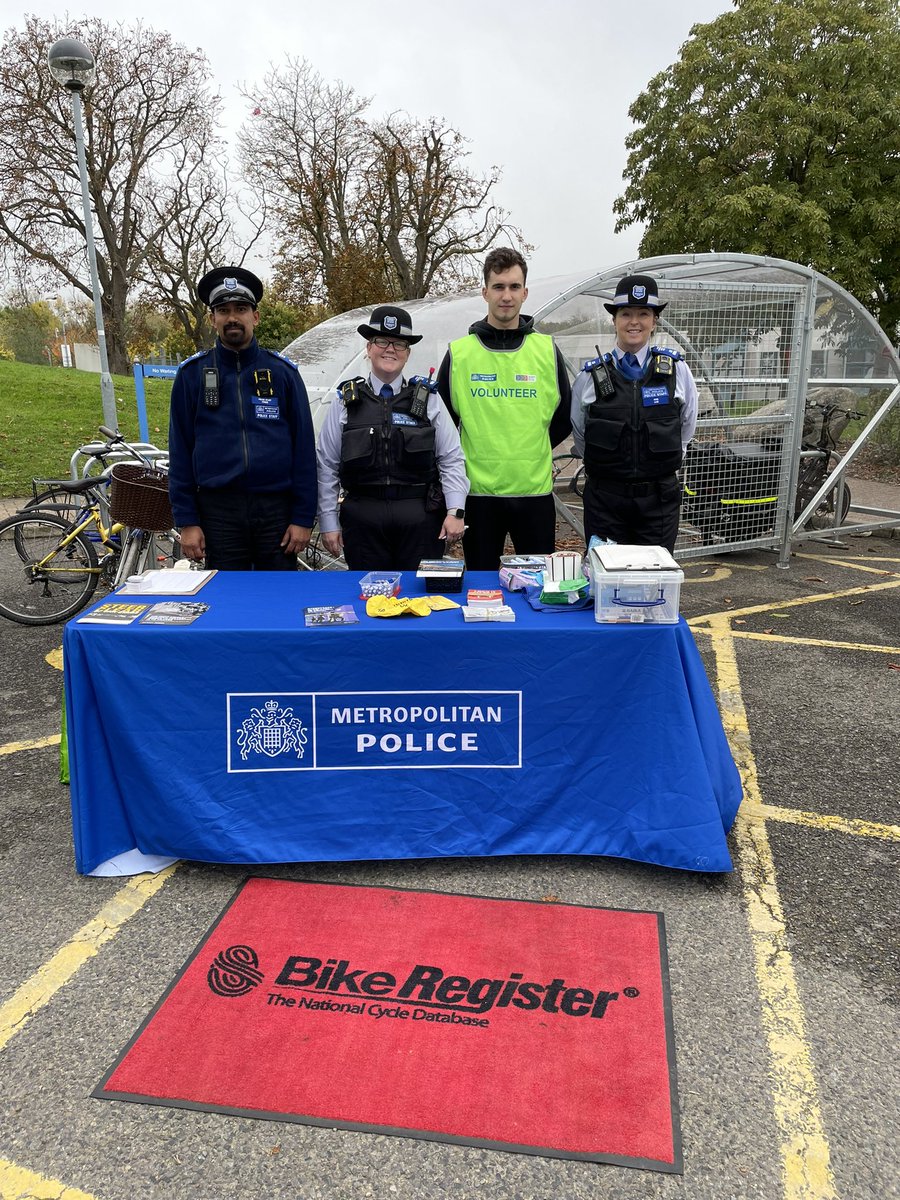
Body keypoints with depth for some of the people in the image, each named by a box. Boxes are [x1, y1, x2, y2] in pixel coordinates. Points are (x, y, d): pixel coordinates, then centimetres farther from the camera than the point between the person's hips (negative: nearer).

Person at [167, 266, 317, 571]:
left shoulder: (283, 371, 3)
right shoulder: (191, 374, 5)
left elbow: (304, 446, 1)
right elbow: (180, 451, 4)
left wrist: (303, 517, -4)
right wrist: (186, 520, -2)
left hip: (276, 508, 0)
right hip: (218, 509, 0)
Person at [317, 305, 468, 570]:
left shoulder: (428, 399, 6)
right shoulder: (345, 401, 6)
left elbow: (451, 461, 4)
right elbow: (327, 467, 6)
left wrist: (455, 511, -5)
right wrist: (329, 522, 3)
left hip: (420, 517, 0)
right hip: (363, 516, 0)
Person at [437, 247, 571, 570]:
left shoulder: (547, 350, 3)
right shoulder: (458, 353, 1)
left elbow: (564, 417, 12)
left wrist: (532, 452, 9)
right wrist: (463, 459, 6)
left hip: (535, 489, 1)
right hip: (478, 491, 0)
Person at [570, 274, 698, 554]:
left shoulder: (676, 370, 0)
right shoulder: (592, 375, -1)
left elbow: (687, 427, 13)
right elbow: (579, 436, 13)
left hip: (659, 498, 0)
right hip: (604, 498, 0)